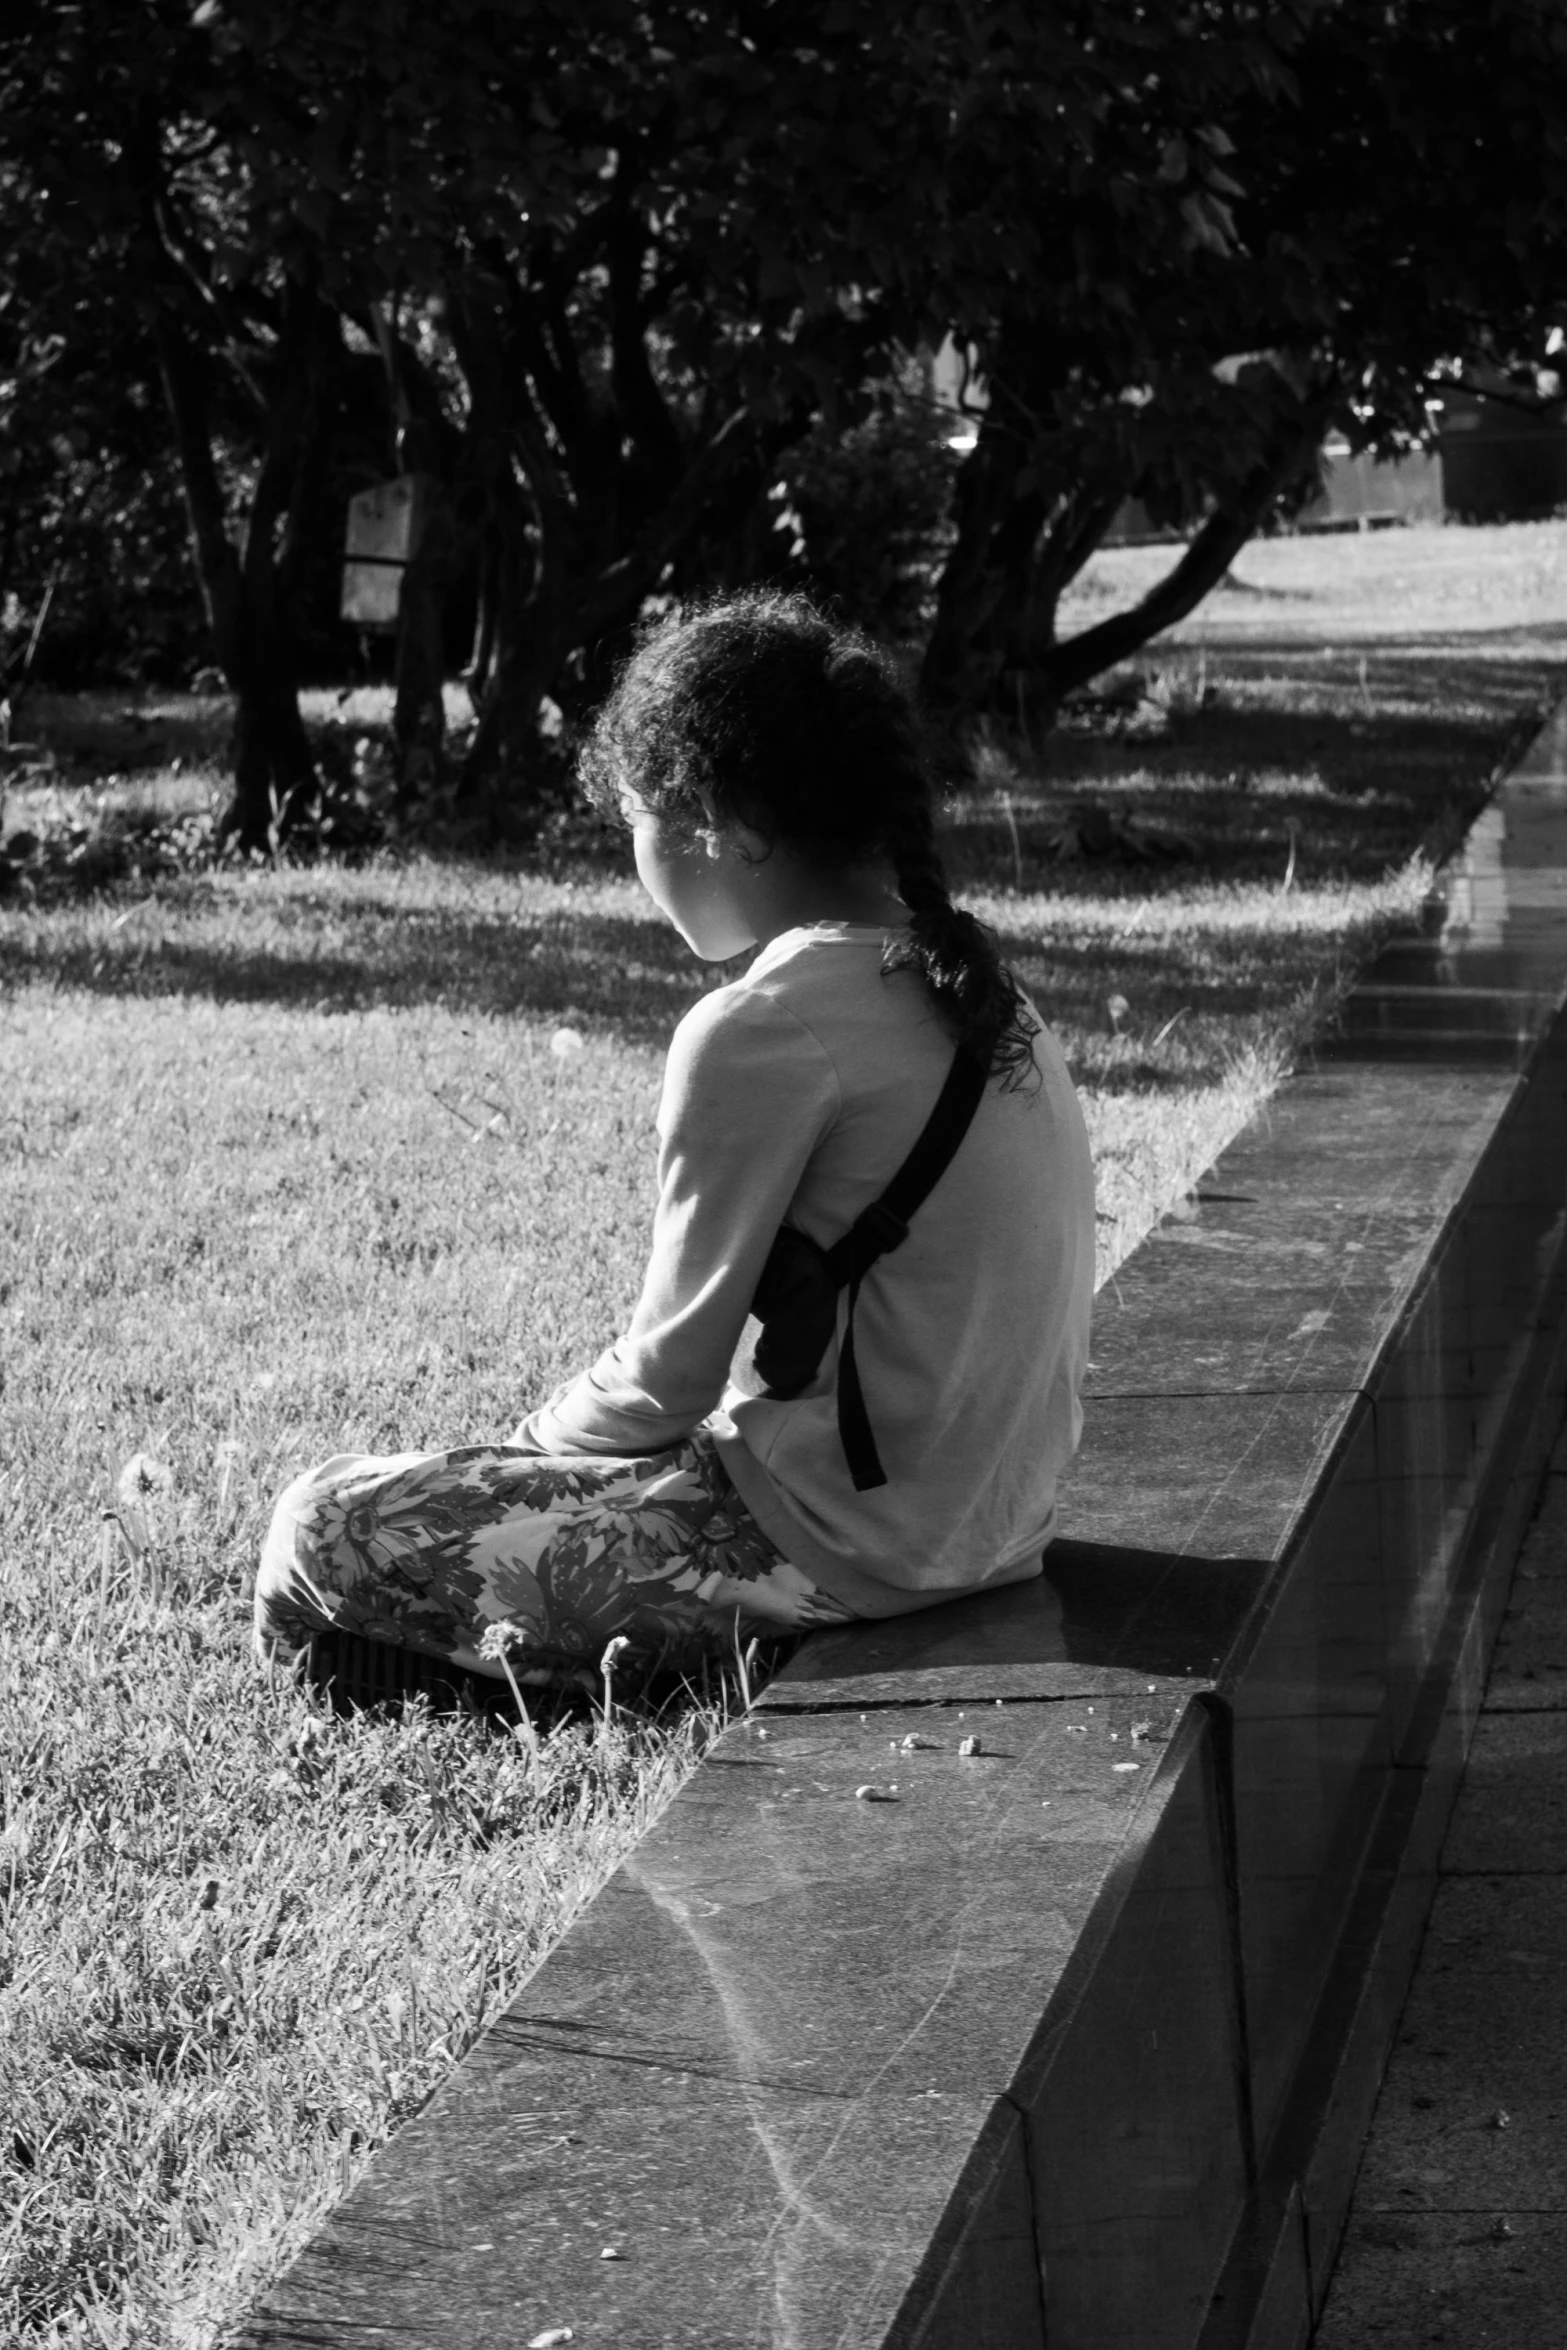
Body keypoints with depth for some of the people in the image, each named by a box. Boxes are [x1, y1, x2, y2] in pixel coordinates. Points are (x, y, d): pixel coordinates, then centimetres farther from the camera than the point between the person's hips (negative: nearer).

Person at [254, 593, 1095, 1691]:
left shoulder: (761, 1034, -19)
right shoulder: (981, 987, 7)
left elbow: (670, 1374, -15)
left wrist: (538, 1436, 6)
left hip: (850, 1544, -9)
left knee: (328, 1528, -4)